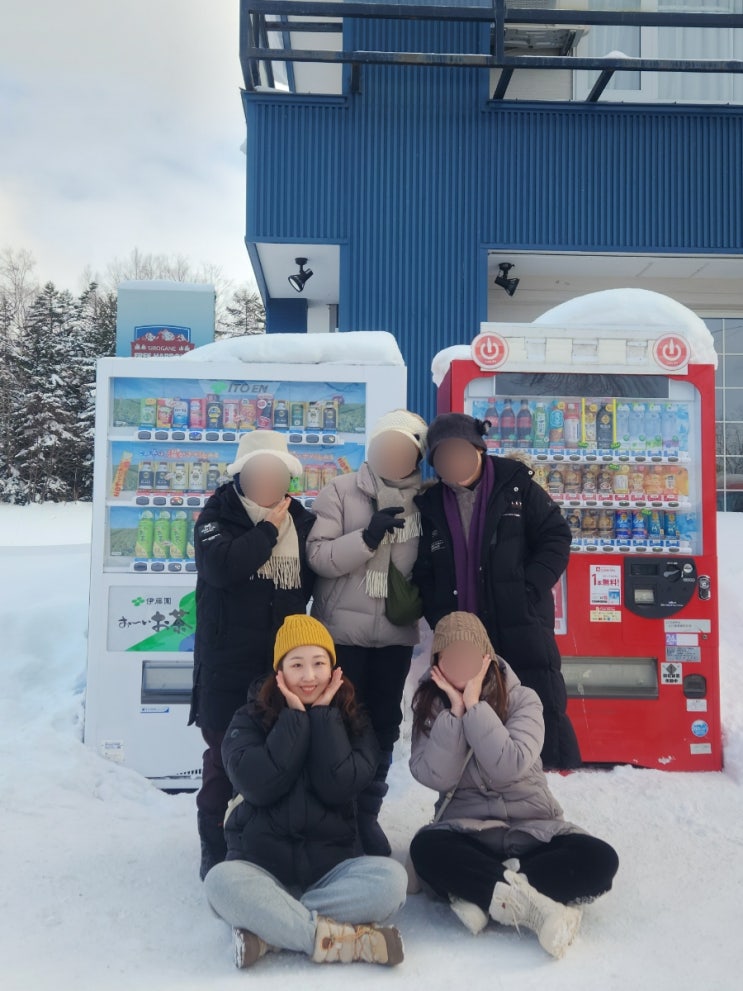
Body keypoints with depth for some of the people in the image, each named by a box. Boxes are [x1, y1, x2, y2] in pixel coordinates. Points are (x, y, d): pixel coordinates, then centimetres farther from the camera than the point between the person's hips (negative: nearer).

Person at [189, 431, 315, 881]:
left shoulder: (303, 521, 5)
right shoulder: (216, 517, -6)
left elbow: (316, 578, 15)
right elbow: (221, 565, -26)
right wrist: (268, 530, -18)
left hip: (283, 660, 3)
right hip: (226, 663, -3)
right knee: (223, 755, 9)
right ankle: (215, 845, 28)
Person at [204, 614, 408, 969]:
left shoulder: (353, 722, 4)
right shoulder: (249, 719, 0)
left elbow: (339, 788, -14)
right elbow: (260, 787, -17)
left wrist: (324, 715, -11)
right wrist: (296, 716, -14)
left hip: (332, 866, 2)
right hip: (260, 865, -1)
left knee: (390, 878, -28)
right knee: (221, 881, -34)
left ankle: (267, 927, -22)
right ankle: (341, 937, -28)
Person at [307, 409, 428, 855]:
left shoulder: (422, 505, 5)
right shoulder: (341, 491, -6)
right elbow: (318, 556, -14)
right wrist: (368, 536, -26)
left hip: (395, 633, 4)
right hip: (342, 631, -3)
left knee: (384, 724, 12)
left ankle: (367, 813, 29)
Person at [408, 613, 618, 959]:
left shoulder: (521, 699, -5)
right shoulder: (431, 705, 0)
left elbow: (509, 768, -21)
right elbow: (434, 777, -14)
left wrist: (473, 705, -20)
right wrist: (455, 710, -19)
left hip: (532, 829, 1)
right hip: (466, 831, 0)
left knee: (599, 858, -26)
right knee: (426, 847, -33)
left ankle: (482, 895, -27)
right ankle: (530, 905, -29)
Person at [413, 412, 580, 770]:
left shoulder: (516, 486, -2)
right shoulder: (432, 504, 7)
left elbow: (555, 539, -3)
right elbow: (424, 572, 11)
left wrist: (526, 592, -13)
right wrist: (441, 620, 0)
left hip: (523, 626, -3)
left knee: (542, 707, 0)